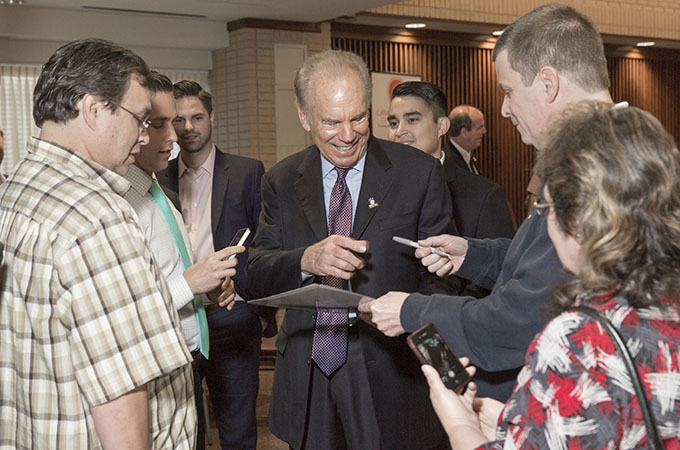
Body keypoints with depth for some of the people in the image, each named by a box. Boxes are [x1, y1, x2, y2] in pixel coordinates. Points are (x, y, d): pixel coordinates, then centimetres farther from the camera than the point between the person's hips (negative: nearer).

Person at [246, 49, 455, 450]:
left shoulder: (420, 172, -3)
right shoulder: (281, 181, 5)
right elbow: (256, 275, -1)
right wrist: (307, 261, -22)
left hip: (389, 380, -2)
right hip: (307, 379, 2)